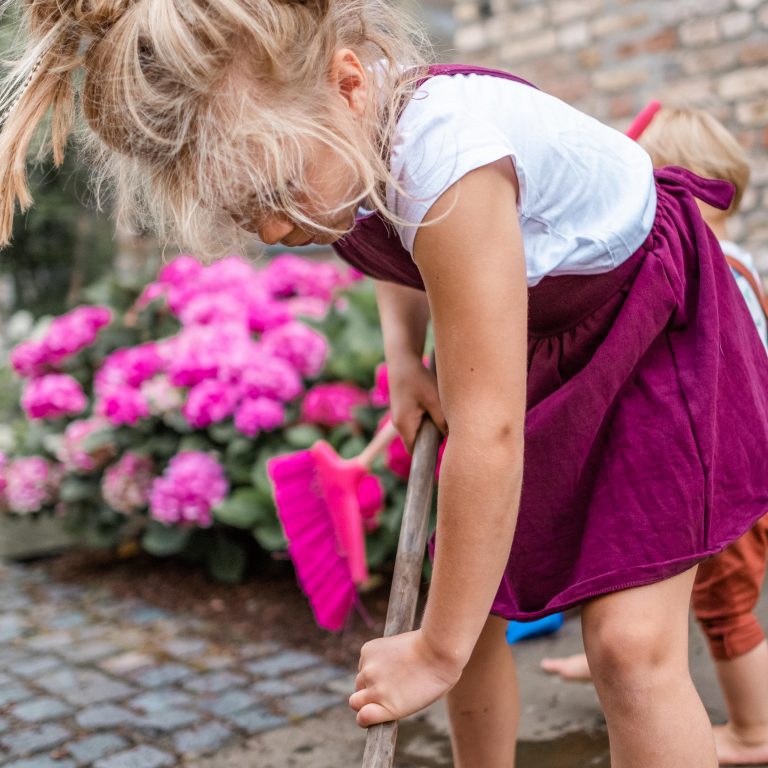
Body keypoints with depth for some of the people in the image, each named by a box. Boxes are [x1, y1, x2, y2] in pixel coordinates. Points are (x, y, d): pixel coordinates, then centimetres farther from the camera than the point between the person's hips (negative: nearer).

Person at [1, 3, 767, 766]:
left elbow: (490, 433, -37)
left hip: (650, 325, -6)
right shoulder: (345, 136, -14)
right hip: (531, 335, 7)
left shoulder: (446, 157, -38)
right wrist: (402, 355, -6)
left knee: (629, 641, -16)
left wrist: (438, 649, -28)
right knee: (470, 609, 4)